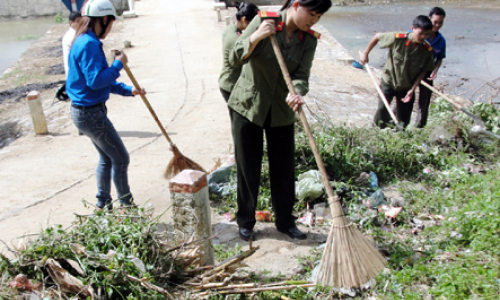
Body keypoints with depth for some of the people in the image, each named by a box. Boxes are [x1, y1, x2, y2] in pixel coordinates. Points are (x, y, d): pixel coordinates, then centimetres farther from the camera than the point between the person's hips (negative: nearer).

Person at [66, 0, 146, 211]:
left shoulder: (86, 42, 12)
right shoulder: (89, 44, -20)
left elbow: (101, 79, 18)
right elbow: (95, 80, -27)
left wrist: (129, 90, 15)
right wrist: (118, 64, -16)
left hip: (86, 112, 10)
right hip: (91, 113, -10)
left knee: (106, 158, 21)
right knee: (120, 159, 2)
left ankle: (103, 205, 31)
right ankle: (127, 206, 15)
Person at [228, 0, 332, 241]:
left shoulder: (309, 40, -3)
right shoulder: (264, 20, -12)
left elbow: (301, 75, -13)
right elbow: (235, 58, -14)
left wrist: (297, 93, -35)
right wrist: (256, 37, -31)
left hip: (281, 111, 3)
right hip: (247, 105, -3)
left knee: (284, 168, 9)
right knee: (248, 168, 6)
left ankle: (285, 221, 28)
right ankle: (245, 222, 25)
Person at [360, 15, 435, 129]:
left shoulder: (427, 50, -16)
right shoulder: (397, 39, -23)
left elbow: (424, 71, -4)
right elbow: (377, 36, -7)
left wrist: (412, 89, -13)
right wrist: (365, 53, 1)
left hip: (407, 87, 2)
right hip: (388, 82, -2)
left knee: (404, 121, 5)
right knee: (382, 109, -13)